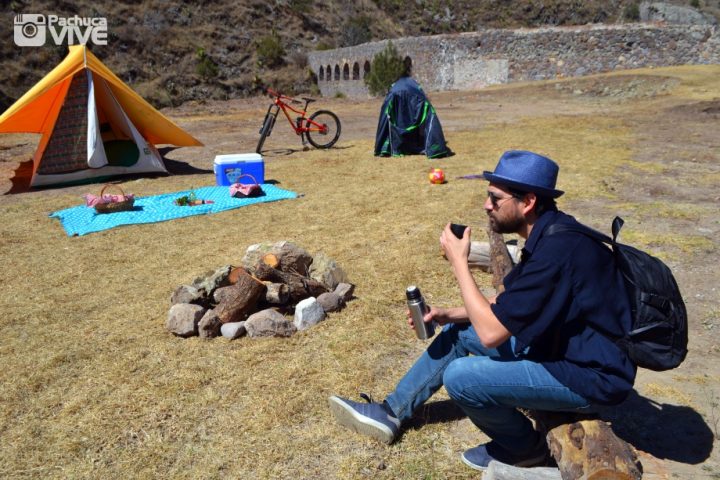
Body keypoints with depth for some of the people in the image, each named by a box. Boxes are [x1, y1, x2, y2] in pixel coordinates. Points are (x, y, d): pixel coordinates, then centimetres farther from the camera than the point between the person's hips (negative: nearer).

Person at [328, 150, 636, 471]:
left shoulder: (557, 248, -30)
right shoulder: (549, 233, 1)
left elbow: (490, 333, -28)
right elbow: (505, 304, 12)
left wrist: (458, 262, -19)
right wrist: (450, 314, 0)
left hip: (590, 372, -9)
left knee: (460, 377, -20)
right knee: (458, 332, 10)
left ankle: (526, 449, 7)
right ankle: (392, 413, 20)